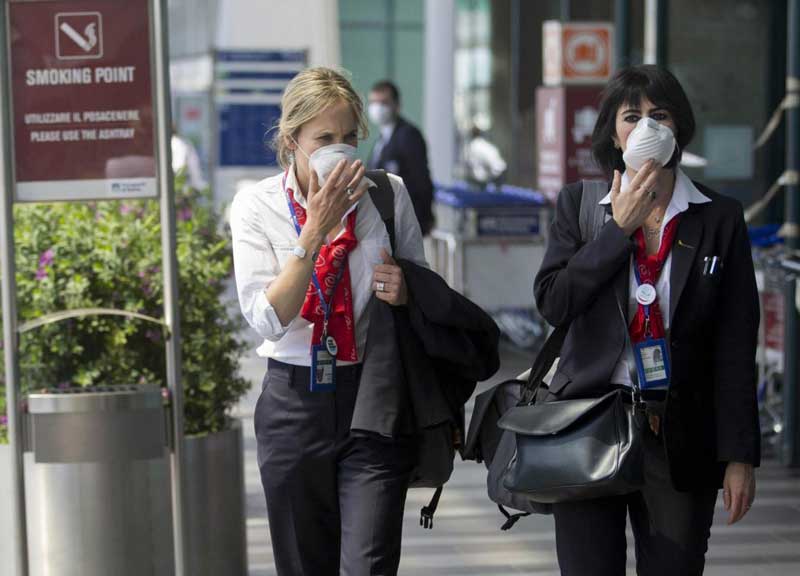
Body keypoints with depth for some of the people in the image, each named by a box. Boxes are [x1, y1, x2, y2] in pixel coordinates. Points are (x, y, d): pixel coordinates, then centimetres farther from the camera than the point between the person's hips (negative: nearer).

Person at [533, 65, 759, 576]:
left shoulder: (720, 218, 2)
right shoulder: (580, 204, 6)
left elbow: (735, 347, 0)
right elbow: (552, 303, -6)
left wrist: (740, 455, -4)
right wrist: (620, 228, -9)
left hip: (680, 438, 0)